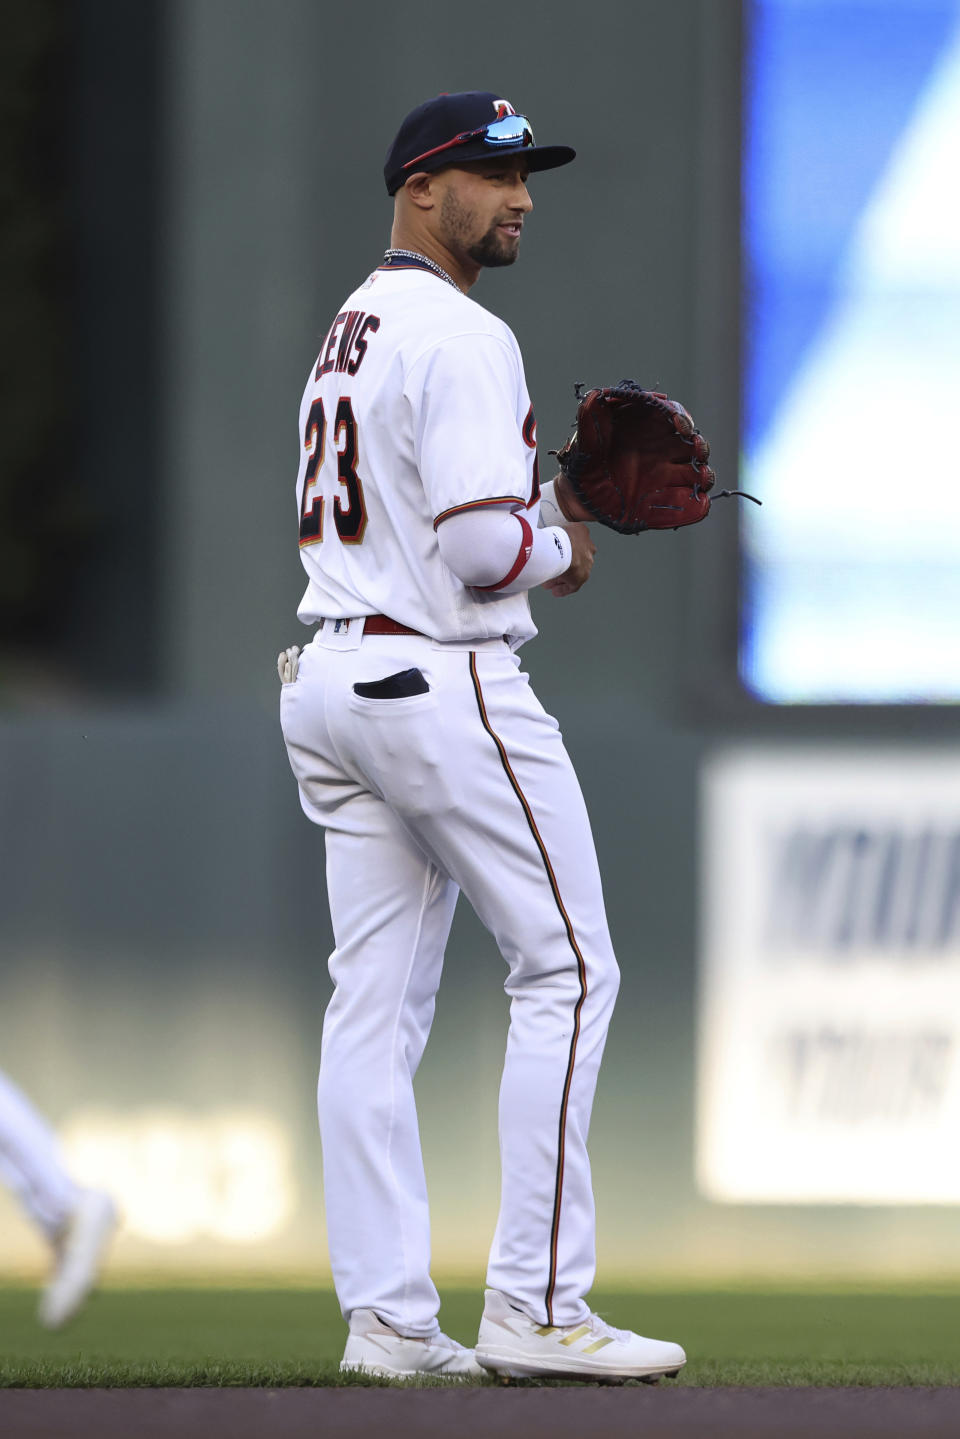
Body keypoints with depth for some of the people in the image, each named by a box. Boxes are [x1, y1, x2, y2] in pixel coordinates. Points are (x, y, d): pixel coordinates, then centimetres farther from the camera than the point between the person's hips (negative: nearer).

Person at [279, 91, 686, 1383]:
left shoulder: (348, 334, 17)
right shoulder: (459, 339, -15)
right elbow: (482, 544, -23)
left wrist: (542, 502, 12)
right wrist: (560, 551, -2)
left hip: (330, 680, 9)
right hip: (443, 682, -9)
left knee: (376, 1000, 6)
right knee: (568, 972, -3)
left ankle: (385, 1316, 5)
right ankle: (536, 1305, -7)